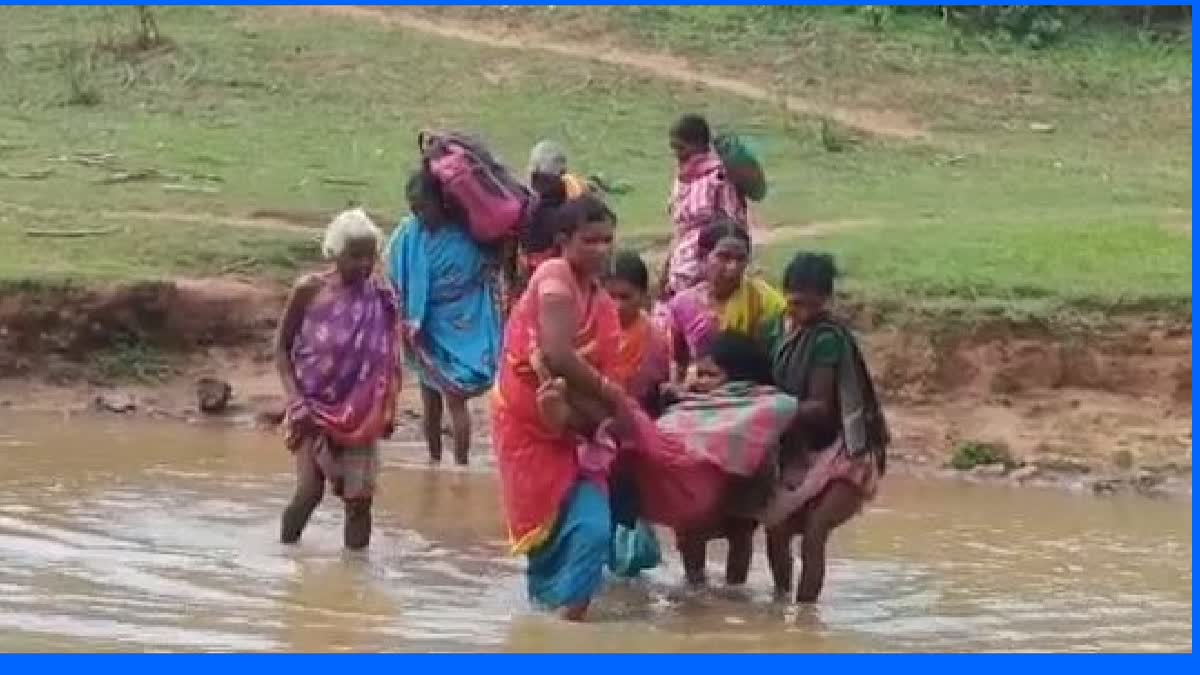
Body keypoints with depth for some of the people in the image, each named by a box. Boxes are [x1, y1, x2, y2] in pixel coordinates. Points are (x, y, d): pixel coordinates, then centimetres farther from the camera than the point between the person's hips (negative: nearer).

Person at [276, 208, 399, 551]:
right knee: (309, 491, -13)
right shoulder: (309, 290, -8)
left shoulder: (381, 298, -2)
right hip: (314, 406, -2)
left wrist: (387, 410, 1)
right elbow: (282, 347, -1)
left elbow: (388, 360, 7)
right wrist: (295, 400, -11)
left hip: (360, 414, 2)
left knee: (359, 497, -1)